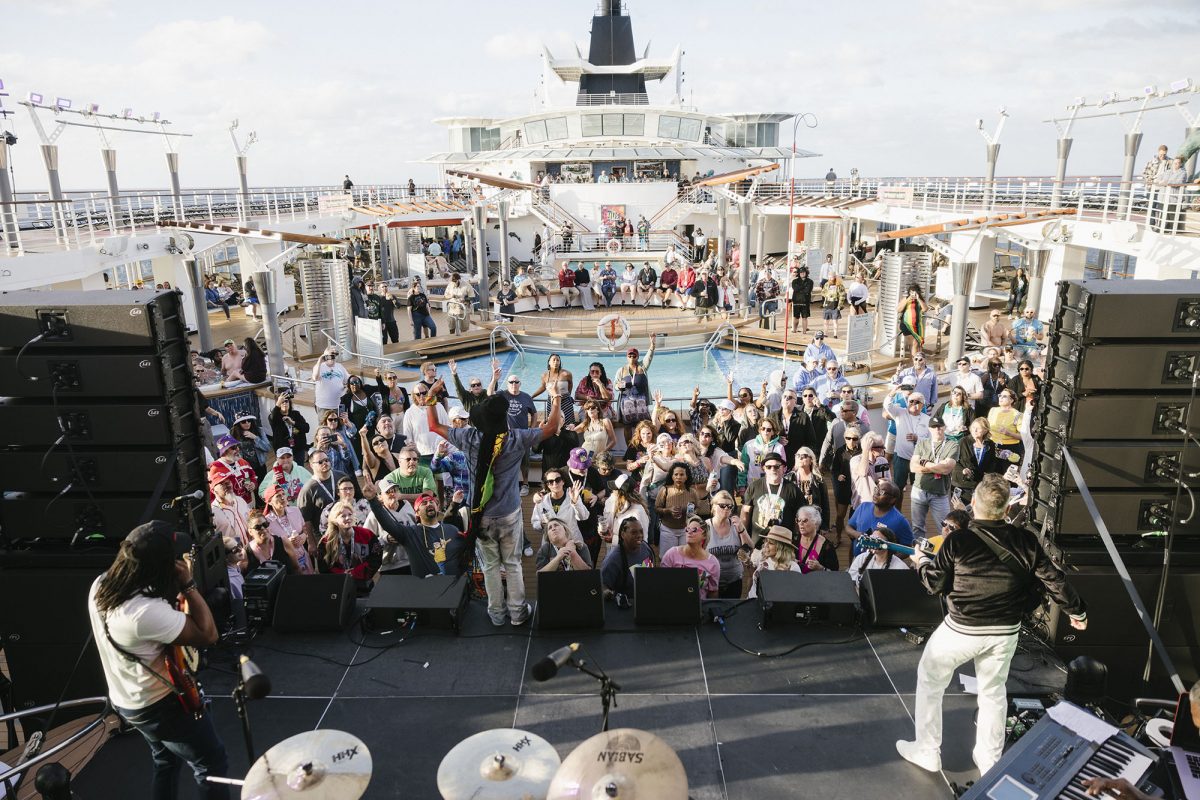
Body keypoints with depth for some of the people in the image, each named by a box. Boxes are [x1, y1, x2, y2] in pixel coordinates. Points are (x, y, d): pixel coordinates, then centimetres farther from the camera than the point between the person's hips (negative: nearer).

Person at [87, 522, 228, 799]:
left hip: (125, 700, 9)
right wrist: (187, 584, -28)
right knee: (213, 765, 9)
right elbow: (208, 635, -29)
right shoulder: (147, 612, -39)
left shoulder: (99, 586, -11)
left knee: (166, 762, 29)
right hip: (162, 705, -9)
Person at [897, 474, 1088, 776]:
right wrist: (1077, 612, 15)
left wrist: (922, 562, 13)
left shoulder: (957, 541, -19)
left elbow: (935, 584, -7)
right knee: (993, 692, 23)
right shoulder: (1026, 541, -10)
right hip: (1005, 632, 4)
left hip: (962, 630, -3)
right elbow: (1054, 580, -2)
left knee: (929, 680, 17)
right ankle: (989, 760, 36)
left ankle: (927, 752, 25)